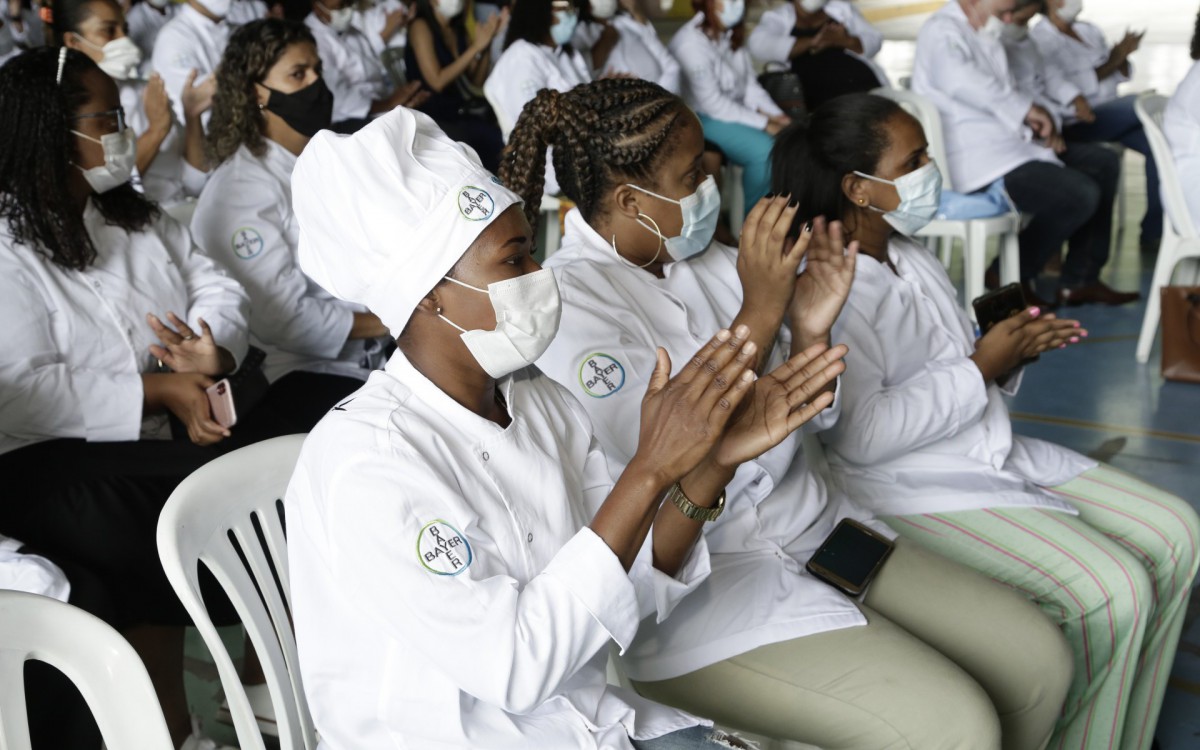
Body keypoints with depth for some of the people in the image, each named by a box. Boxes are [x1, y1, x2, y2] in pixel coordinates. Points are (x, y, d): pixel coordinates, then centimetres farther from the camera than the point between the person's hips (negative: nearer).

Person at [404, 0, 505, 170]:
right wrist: (476, 47, -14)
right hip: (436, 118, -6)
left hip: (463, 112, 6)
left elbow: (477, 81, 10)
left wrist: (486, 42, -2)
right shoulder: (421, 27, -5)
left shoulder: (458, 29, 14)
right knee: (497, 140, -26)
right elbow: (437, 81, -16)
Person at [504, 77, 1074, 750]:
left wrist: (809, 332, -9)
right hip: (699, 588, -8)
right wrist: (759, 312, -21)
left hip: (814, 530, 8)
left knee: (1040, 660, 0)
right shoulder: (567, 303, -14)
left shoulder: (703, 260, 7)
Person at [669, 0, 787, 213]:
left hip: (737, 109, 8)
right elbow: (713, 105, -22)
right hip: (703, 118, -8)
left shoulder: (730, 34, 2)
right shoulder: (690, 44, -22)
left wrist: (775, 115, -11)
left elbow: (749, 84, 5)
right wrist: (765, 124, -20)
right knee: (764, 151, -28)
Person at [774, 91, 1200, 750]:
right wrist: (981, 368, -18)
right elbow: (860, 436, -26)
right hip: (911, 488, -10)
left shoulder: (908, 255, 11)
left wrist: (1011, 352, 0)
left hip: (991, 454, 10)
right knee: (1113, 593, -22)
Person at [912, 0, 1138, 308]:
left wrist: (1040, 127, 5)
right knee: (1080, 194, -22)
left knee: (1103, 163, 11)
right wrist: (1025, 107, -23)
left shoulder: (983, 36, 21)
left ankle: (1079, 281, 12)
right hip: (977, 164, -11)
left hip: (1007, 143, 11)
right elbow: (959, 79, -32)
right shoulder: (943, 31, -11)